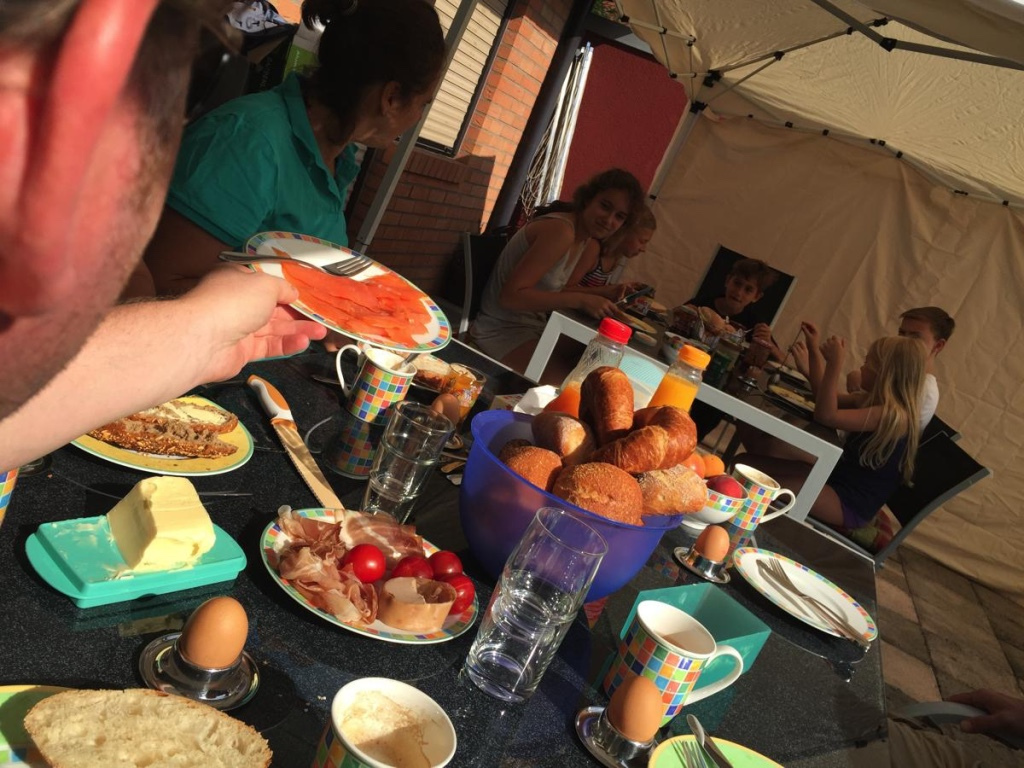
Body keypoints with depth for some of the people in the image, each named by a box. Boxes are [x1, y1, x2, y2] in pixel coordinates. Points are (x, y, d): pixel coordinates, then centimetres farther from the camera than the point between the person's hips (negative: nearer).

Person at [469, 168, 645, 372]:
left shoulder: (589, 245, 7)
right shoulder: (561, 230, -22)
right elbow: (511, 295, -27)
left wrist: (604, 292, -3)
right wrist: (581, 300, -30)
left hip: (533, 328, 9)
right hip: (502, 332, -9)